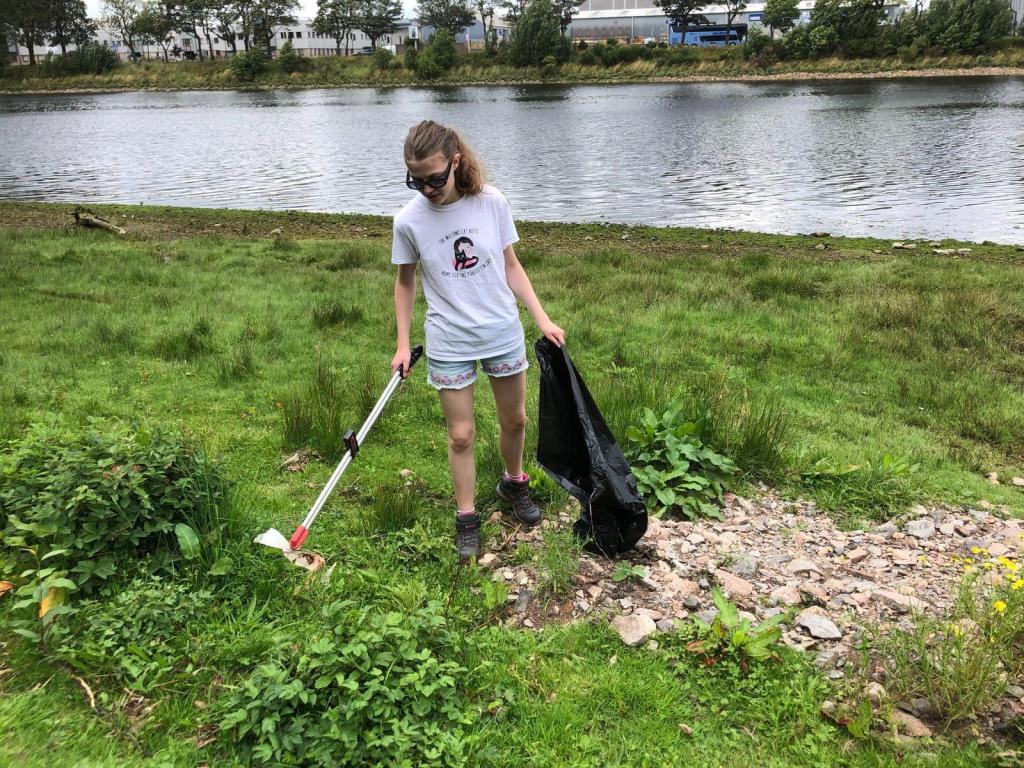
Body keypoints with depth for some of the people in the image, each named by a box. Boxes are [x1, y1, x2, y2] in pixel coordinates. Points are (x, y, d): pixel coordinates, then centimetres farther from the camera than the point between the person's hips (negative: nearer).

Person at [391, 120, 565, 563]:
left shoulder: (491, 202, -10)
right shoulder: (409, 220, -11)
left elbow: (510, 266, 1)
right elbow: (405, 283, 3)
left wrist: (542, 319, -3)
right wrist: (402, 344, -1)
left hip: (504, 333, 2)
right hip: (449, 344, -2)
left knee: (515, 419, 16)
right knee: (461, 435, 4)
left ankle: (513, 483, 44)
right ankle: (466, 519, 23)